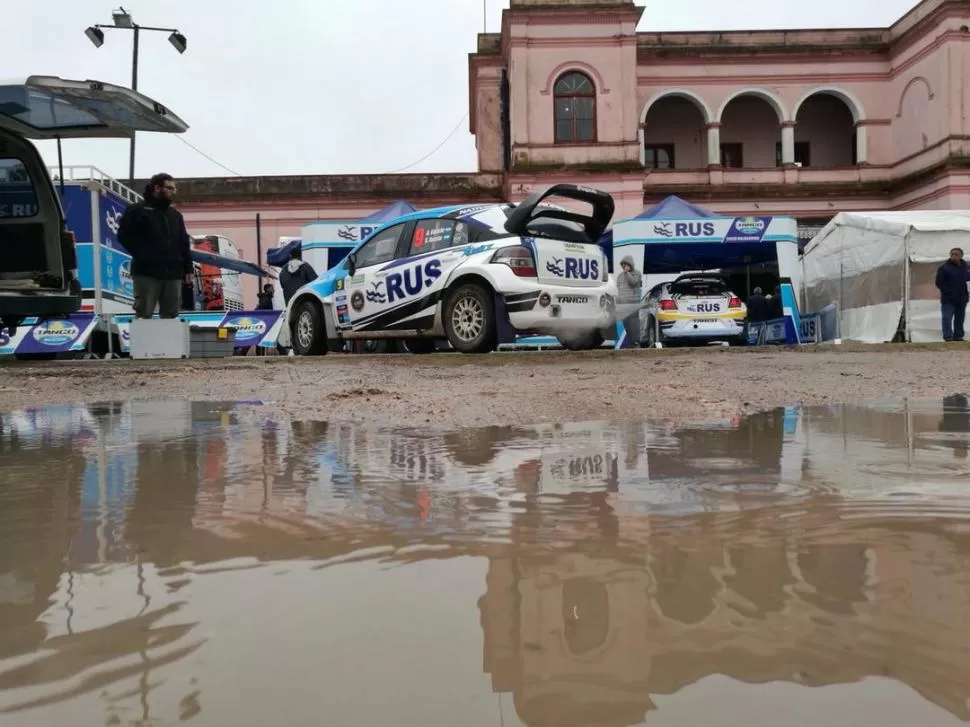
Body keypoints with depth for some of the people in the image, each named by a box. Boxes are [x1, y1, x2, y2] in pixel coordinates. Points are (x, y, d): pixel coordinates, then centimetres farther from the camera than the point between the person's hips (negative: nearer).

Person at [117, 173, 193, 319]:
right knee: (144, 314, -6)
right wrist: (143, 256, -13)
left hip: (173, 273, 5)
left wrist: (188, 268, 11)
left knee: (170, 315, 7)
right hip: (146, 272, -5)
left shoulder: (176, 215, 20)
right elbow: (124, 236, -6)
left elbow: (184, 243, 19)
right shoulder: (137, 210, 2)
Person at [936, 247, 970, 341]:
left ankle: (958, 336, 20)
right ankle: (948, 337, -10)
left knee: (960, 318, 11)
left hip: (961, 298, 5)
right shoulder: (944, 267, -7)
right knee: (947, 318, -11)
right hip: (948, 299, -5)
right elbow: (939, 283, -10)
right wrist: (948, 292, -17)